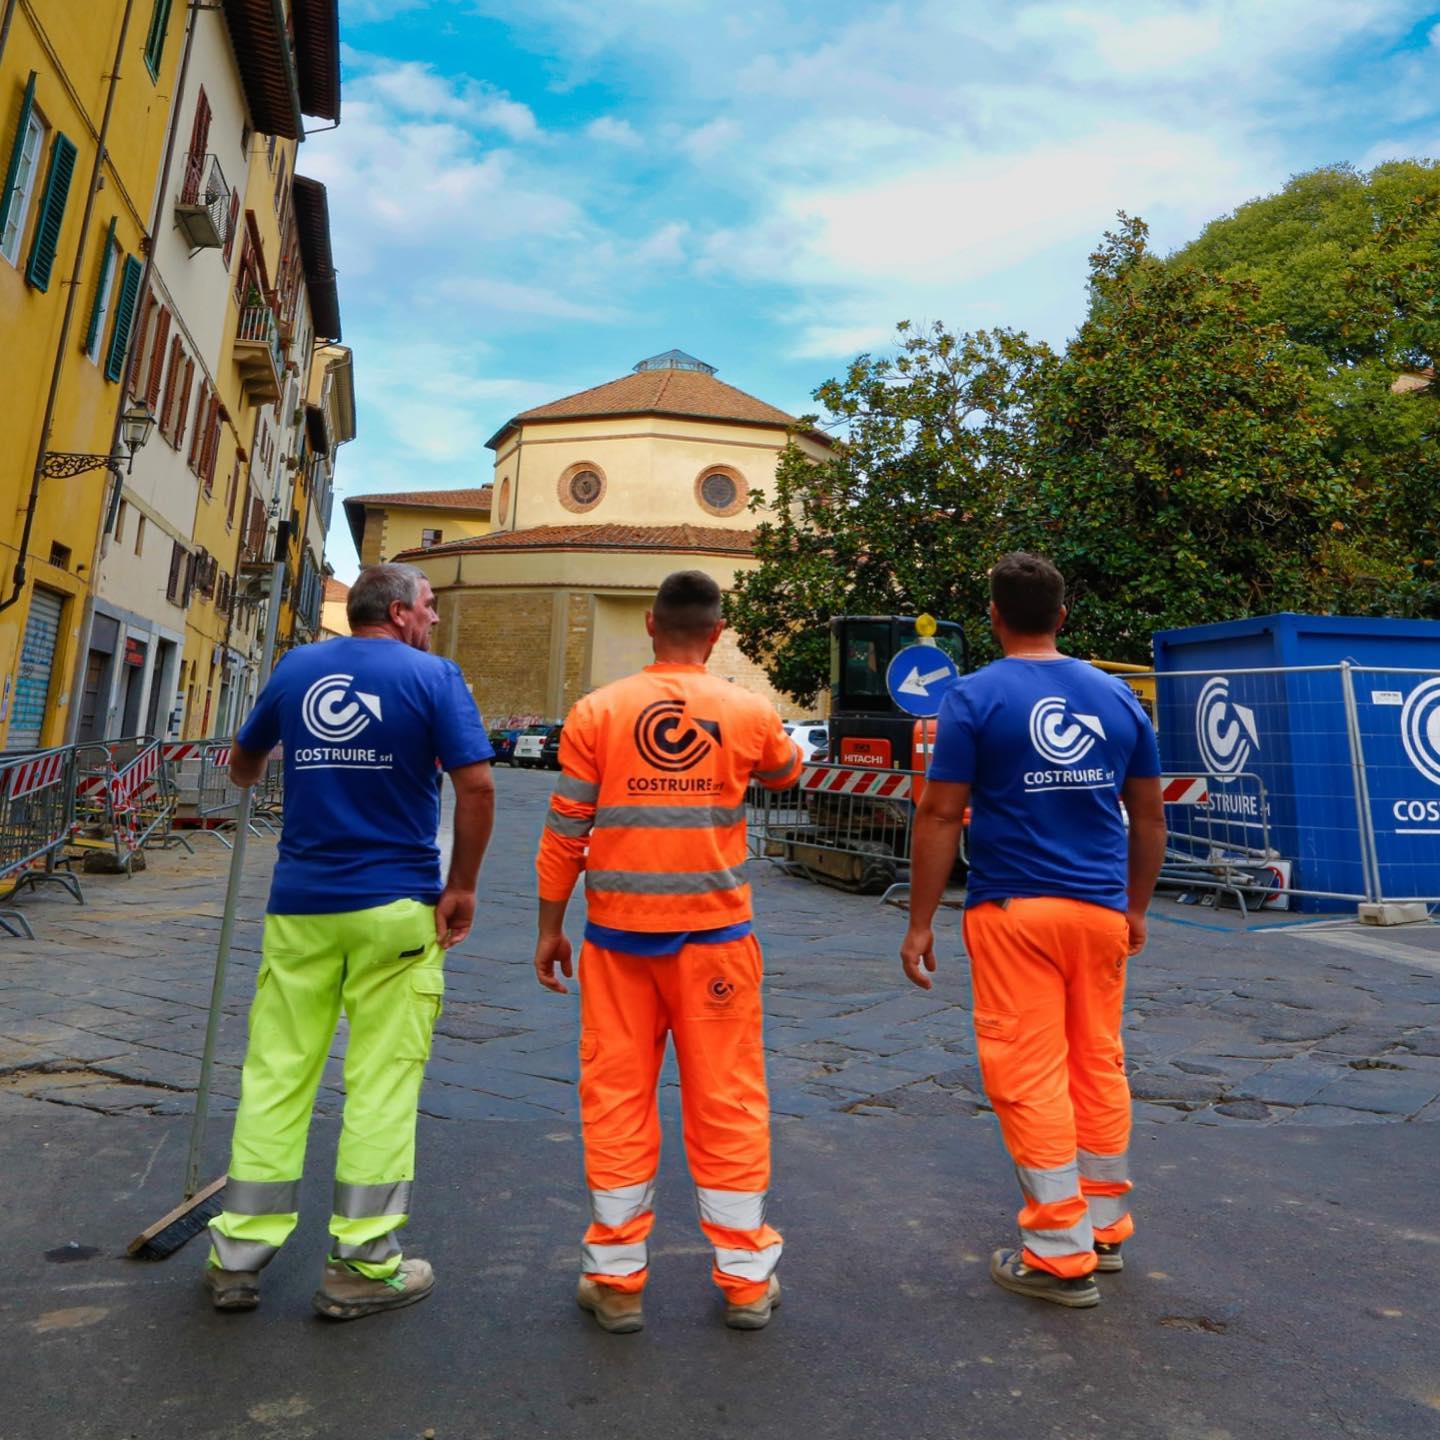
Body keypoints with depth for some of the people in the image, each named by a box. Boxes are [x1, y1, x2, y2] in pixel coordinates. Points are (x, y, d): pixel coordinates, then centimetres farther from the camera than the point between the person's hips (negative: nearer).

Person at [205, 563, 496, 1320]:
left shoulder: (296, 667, 8)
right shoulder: (432, 675, -5)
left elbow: (242, 765, 22)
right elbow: (476, 785, -15)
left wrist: (249, 773, 46)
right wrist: (461, 887, -5)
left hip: (299, 904, 4)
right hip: (394, 908, -4)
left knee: (276, 1076, 14)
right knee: (382, 1083, 5)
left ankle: (240, 1254, 24)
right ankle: (362, 1265, 15)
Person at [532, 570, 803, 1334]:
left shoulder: (596, 712, -3)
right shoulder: (749, 712, -3)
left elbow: (564, 833, -2)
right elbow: (787, 771, 19)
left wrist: (549, 927, 8)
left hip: (618, 933, 0)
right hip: (714, 933, 0)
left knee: (617, 1098, 12)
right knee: (727, 1100, 11)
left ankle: (616, 1278, 26)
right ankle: (746, 1279, 26)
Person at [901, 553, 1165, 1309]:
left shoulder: (976, 696, -7)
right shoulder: (1116, 695, 7)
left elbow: (940, 815, -10)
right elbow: (1150, 814, 12)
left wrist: (919, 923, -4)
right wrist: (1137, 906, 23)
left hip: (1014, 909, -5)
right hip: (1100, 910, 5)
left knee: (1029, 1075, 4)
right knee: (1099, 1064, 17)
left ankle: (1061, 1253, 13)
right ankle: (1106, 1226, 31)